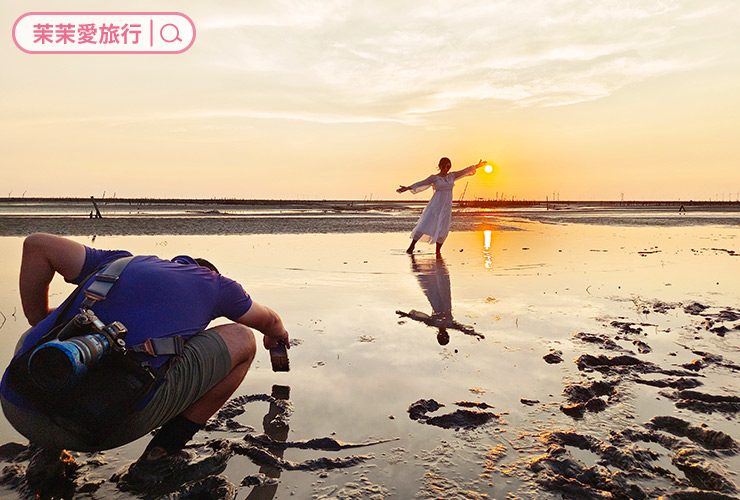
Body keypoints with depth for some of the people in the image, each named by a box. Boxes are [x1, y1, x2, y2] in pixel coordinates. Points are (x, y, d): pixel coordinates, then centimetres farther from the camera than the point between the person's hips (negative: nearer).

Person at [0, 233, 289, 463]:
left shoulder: (121, 262, 29)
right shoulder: (213, 282, 23)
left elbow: (37, 245, 22)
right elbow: (269, 320, 39)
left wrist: (39, 324, 31)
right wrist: (276, 336, 63)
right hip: (116, 422, -5)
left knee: (31, 339, 42)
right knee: (241, 339, 15)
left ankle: (46, 451, 25)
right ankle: (163, 452, 14)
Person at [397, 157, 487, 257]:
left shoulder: (451, 176, 15)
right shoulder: (434, 177, 1)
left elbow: (464, 171, 23)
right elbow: (421, 184, -5)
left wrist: (476, 166, 27)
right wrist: (407, 188, -14)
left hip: (446, 207, 4)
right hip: (435, 205, -4)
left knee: (443, 230, 1)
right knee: (425, 225, -12)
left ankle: (438, 251, 12)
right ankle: (412, 245, -7)